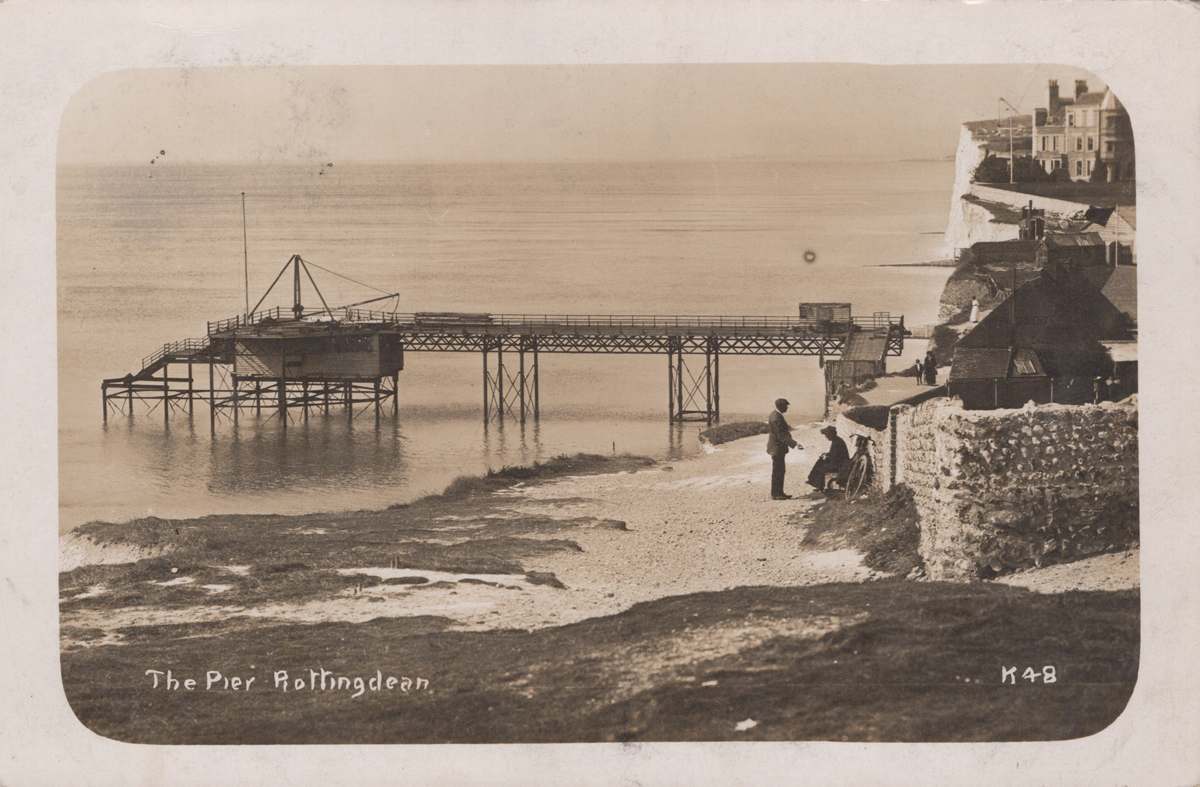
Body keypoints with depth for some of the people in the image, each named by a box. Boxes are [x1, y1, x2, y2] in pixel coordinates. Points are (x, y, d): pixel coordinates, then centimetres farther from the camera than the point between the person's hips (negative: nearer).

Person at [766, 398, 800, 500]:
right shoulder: (777, 418, -23)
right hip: (777, 448, -11)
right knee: (777, 472, -3)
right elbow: (782, 436, -24)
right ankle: (775, 494, 3)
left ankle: (779, 493, 21)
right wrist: (794, 444, -25)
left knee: (780, 471, 15)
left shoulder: (774, 414, 10)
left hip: (777, 448, 11)